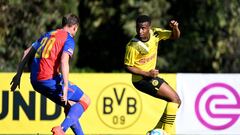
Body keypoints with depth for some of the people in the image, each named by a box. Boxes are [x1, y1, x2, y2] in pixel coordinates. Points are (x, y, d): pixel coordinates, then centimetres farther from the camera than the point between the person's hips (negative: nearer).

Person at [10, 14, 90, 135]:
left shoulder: (47, 35, 23)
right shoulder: (68, 39, -1)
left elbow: (27, 53, 21)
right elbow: (64, 61, -16)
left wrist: (18, 74, 22)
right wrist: (65, 87, -21)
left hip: (35, 81, 8)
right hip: (50, 79, -8)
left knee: (70, 105, 22)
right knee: (85, 101, 0)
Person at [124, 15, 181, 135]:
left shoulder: (155, 33, -5)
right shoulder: (132, 46, -21)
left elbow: (175, 36, 6)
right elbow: (128, 67, -14)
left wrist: (175, 28, -18)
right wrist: (147, 73, -23)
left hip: (151, 75, 8)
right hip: (141, 79, -8)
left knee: (176, 102, 10)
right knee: (174, 99, -15)